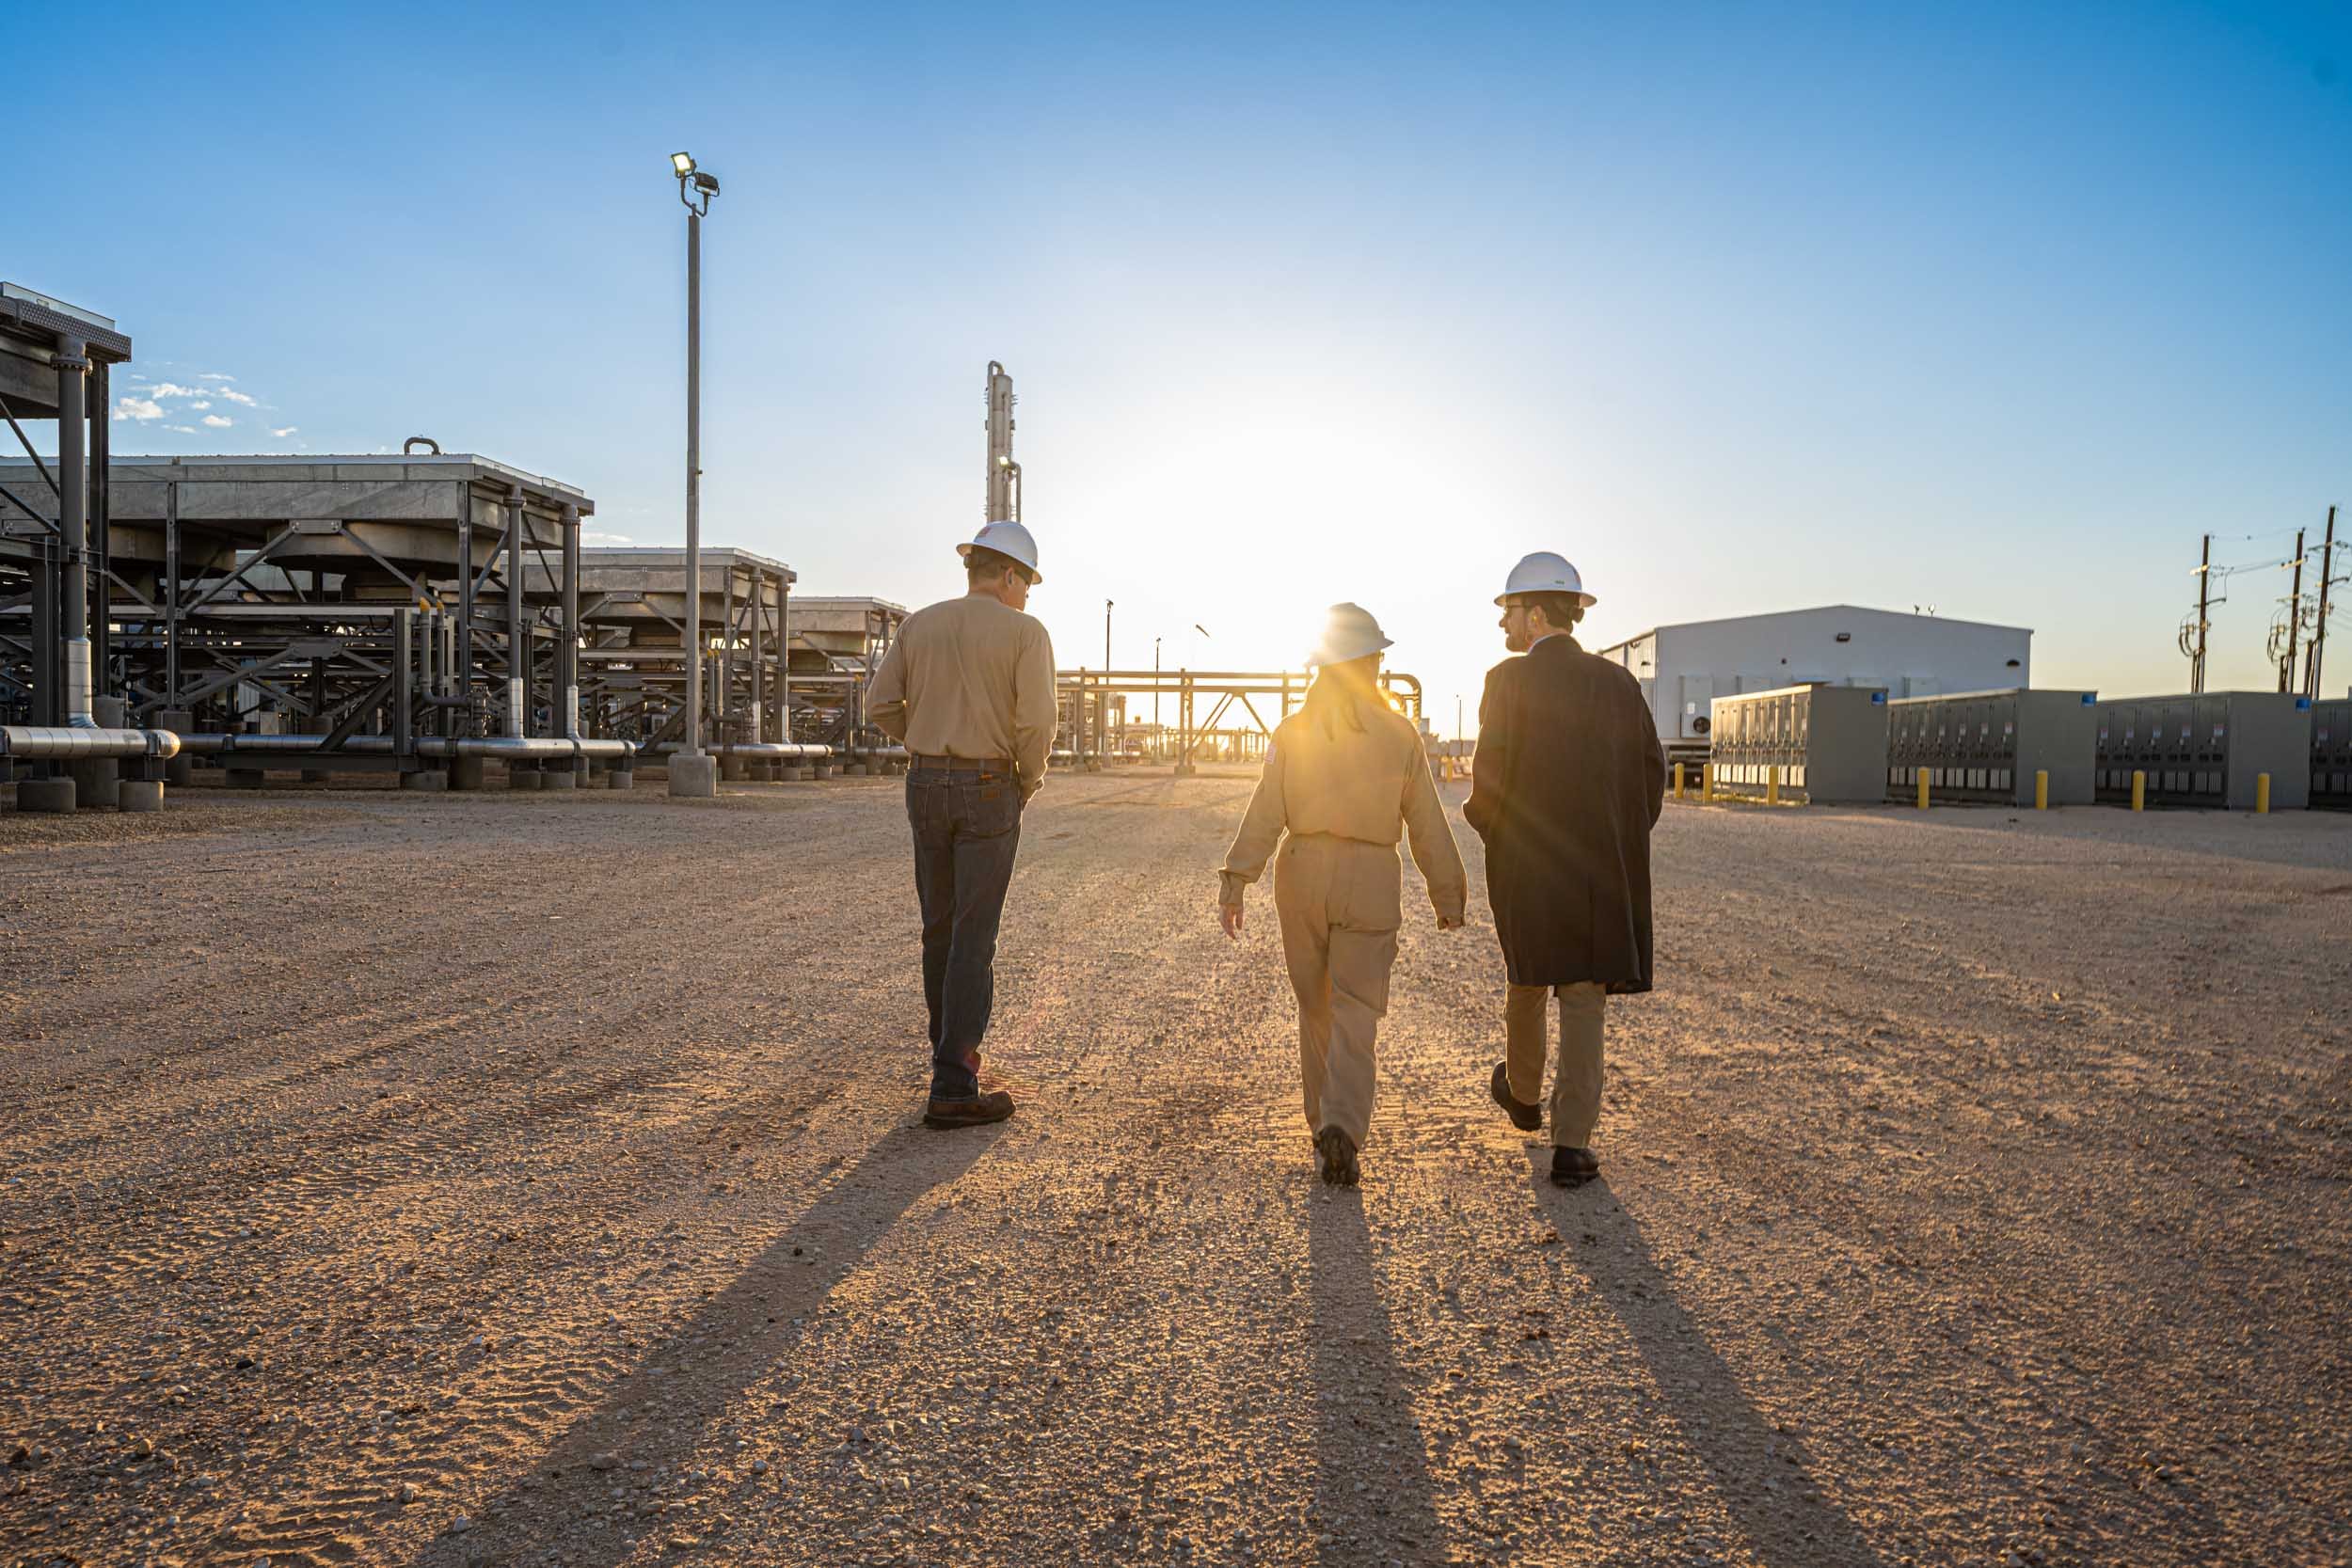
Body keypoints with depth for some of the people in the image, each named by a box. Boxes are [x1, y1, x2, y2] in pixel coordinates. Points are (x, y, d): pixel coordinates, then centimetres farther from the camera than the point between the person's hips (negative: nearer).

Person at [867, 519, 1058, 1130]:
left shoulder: (919, 624, 8)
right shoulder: (1025, 632, -7)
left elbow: (881, 703, 4)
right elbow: (1035, 720, -17)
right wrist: (1030, 780, 0)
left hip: (926, 783, 5)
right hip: (988, 791, -5)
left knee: (939, 928, 17)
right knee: (974, 939, -3)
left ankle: (952, 1053, 29)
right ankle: (953, 1090, -4)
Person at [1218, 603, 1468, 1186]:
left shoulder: (1292, 731, 2)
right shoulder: (1400, 733, 0)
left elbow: (1264, 815, -5)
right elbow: (1428, 827, 3)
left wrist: (1235, 882, -3)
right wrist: (1449, 896, 11)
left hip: (1303, 872, 2)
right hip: (1371, 877, -2)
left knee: (1315, 1006, 16)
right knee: (1355, 1011, 1)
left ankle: (1324, 1124, 25)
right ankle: (1341, 1127, -15)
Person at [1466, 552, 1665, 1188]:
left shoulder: (1510, 680, -10)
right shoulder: (1619, 682, 5)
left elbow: (1491, 775, -16)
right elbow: (1651, 770, 6)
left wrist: (1482, 821, 5)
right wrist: (1621, 841, 15)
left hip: (1527, 866, -3)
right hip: (1603, 869, 3)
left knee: (1527, 981, 19)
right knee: (1583, 998, 6)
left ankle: (1523, 1093, 41)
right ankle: (1572, 1145, 5)